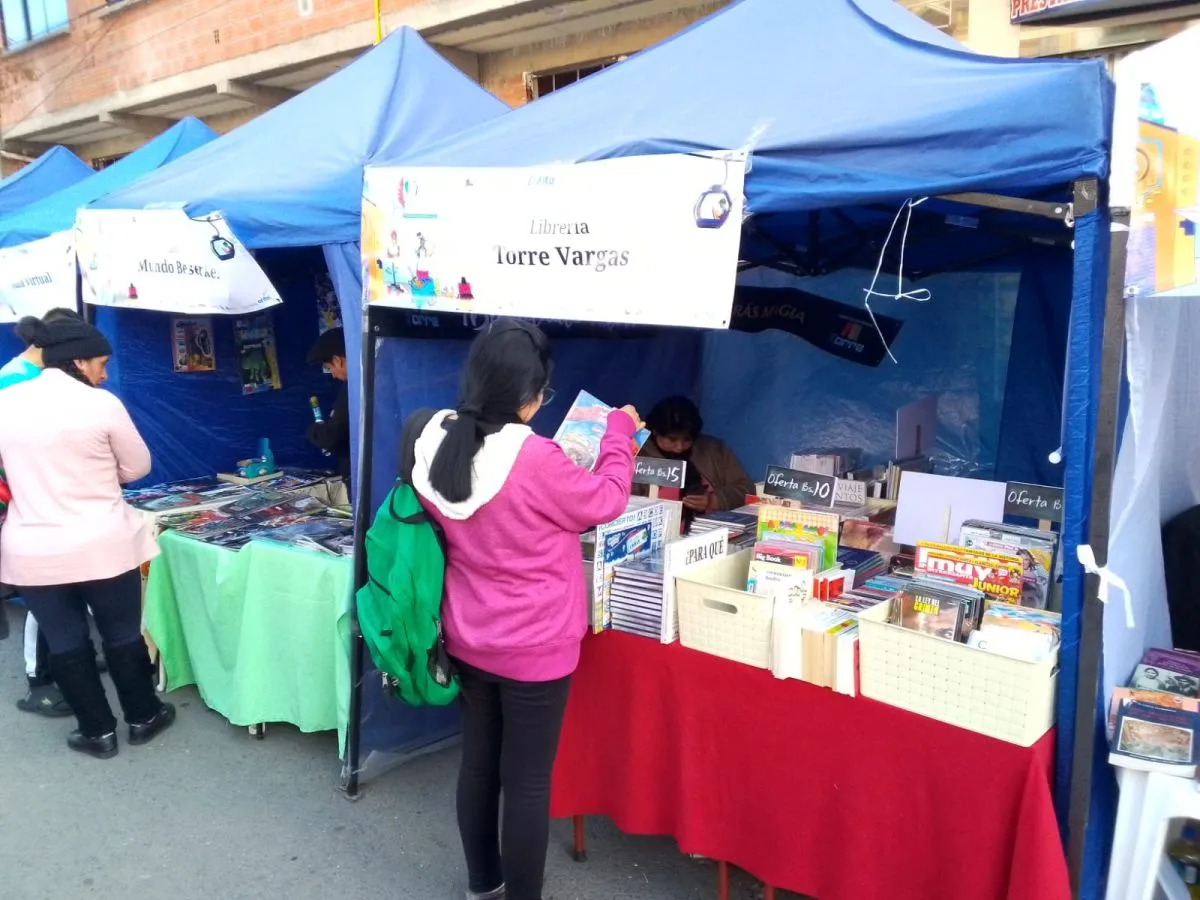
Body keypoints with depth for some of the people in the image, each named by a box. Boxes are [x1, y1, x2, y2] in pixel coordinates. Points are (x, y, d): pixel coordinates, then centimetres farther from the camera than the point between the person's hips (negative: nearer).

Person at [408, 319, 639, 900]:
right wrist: (620, 432, 4)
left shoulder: (436, 446, -7)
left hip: (466, 640, 7)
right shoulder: (536, 460, -27)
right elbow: (605, 501, -10)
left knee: (477, 764, 21)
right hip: (534, 649, -7)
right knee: (527, 781, 9)